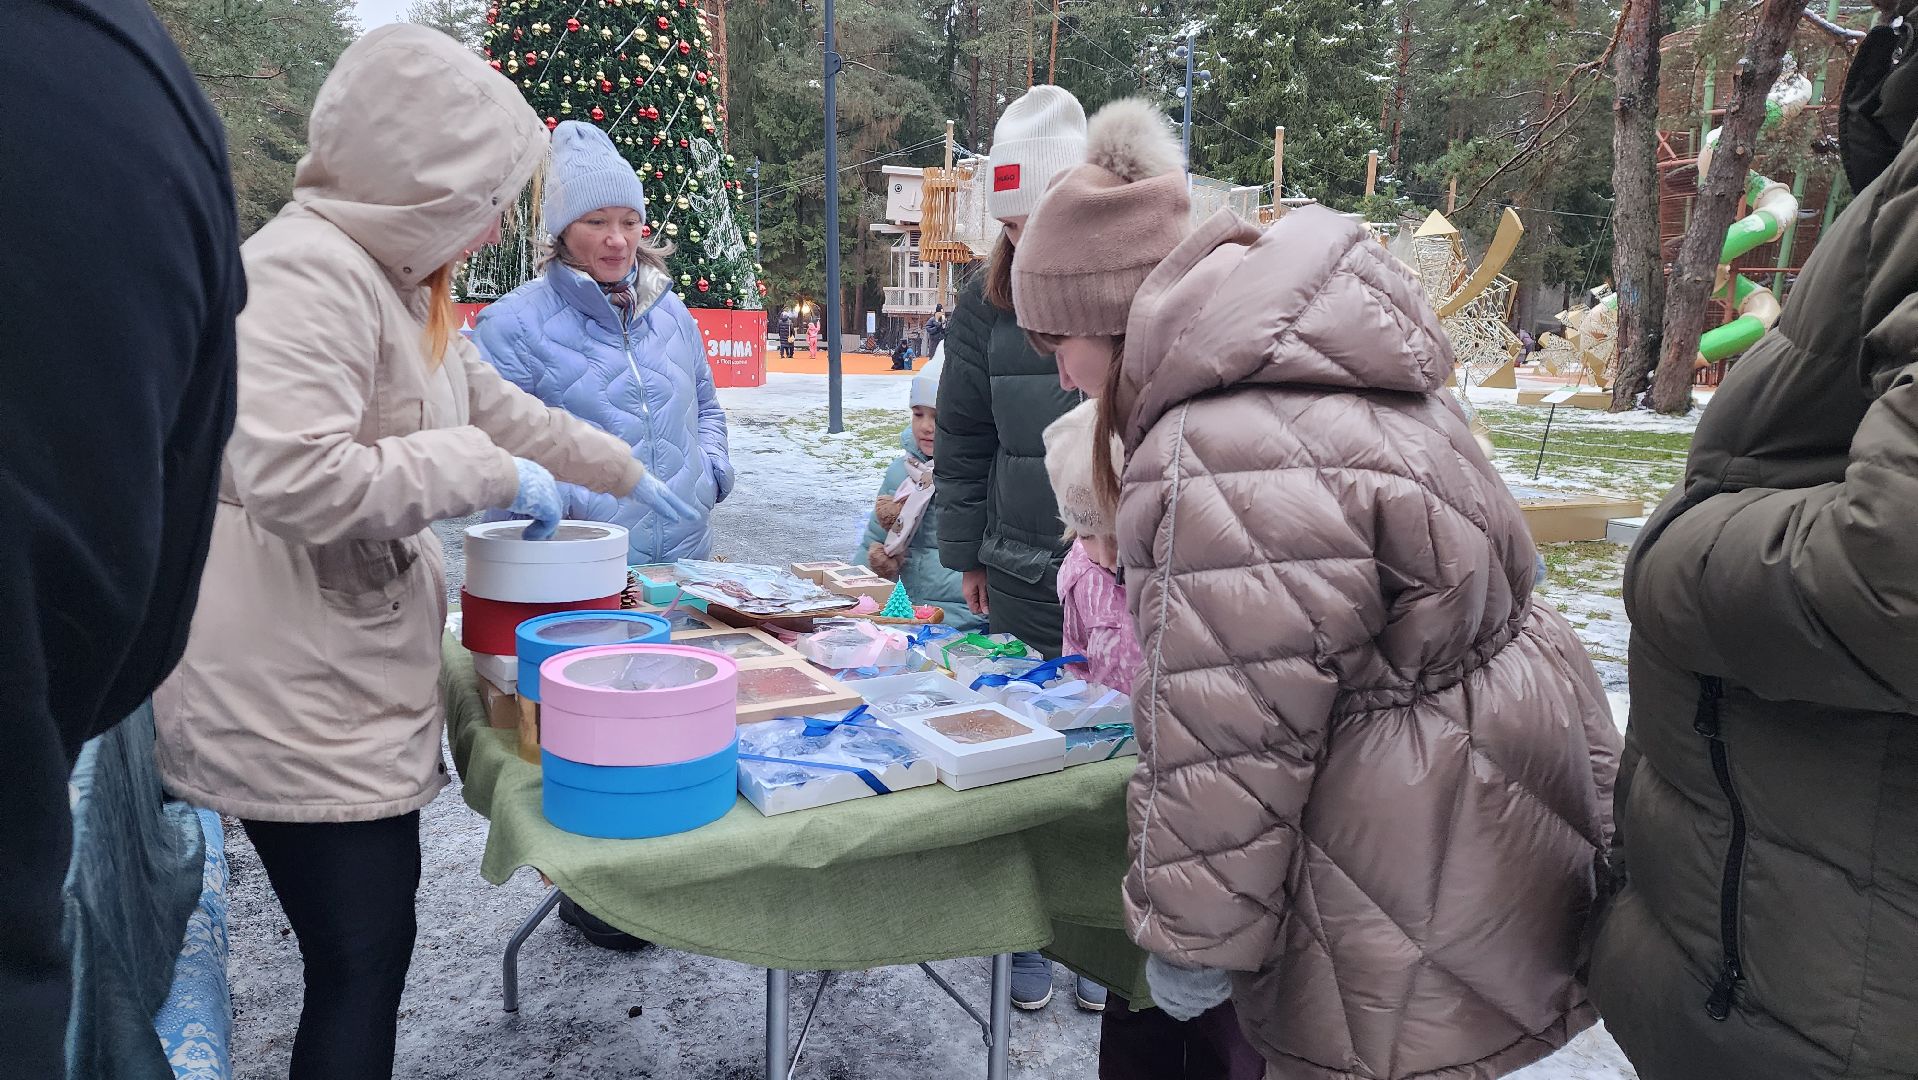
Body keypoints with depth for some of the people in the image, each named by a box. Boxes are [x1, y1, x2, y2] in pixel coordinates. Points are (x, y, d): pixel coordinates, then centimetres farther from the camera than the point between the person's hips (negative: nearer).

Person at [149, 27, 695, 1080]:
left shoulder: (397, 283, 14)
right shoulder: (305, 271, -19)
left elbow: (498, 407, 25)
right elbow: (292, 479, -29)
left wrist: (625, 473, 31)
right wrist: (490, 472, -20)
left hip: (358, 671, 10)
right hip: (295, 696, -10)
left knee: (379, 925, 17)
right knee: (362, 960, -3)